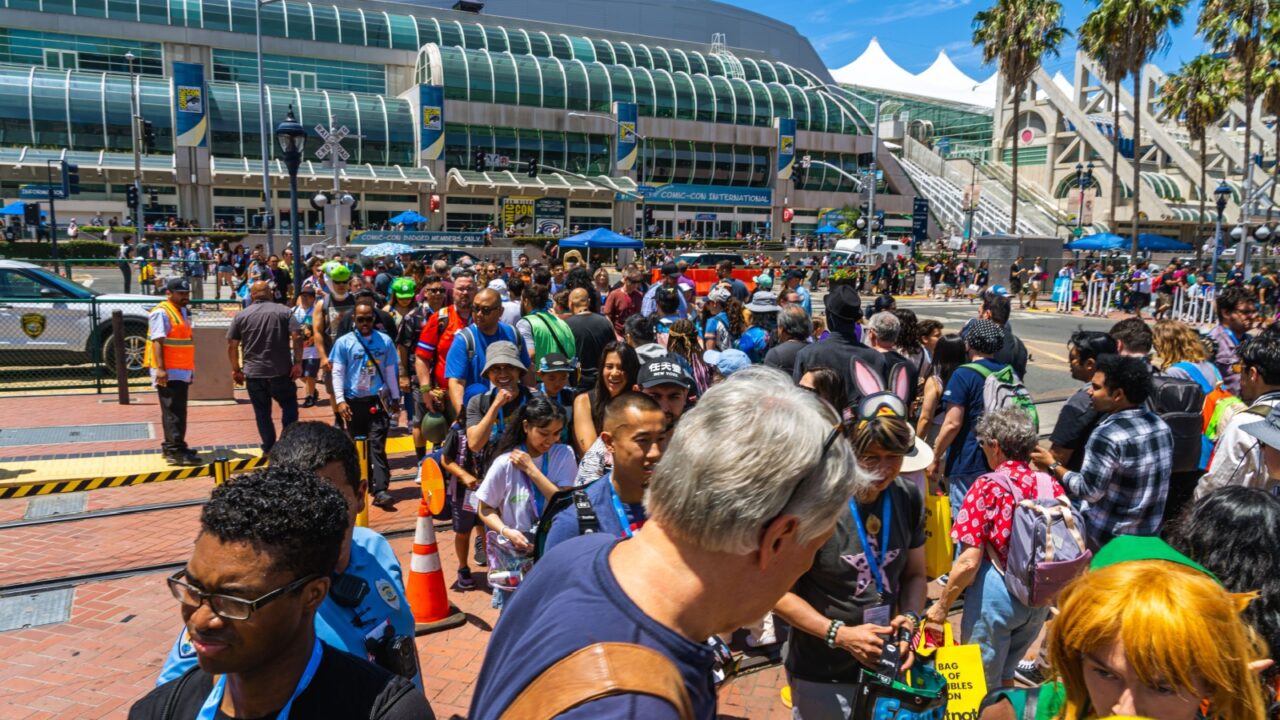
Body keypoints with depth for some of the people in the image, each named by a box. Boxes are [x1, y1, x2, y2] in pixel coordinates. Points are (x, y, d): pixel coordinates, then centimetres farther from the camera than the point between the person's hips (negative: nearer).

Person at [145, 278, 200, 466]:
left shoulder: (183, 311, 17)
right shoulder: (161, 313, -11)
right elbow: (157, 342, -18)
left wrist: (190, 370, 23)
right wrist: (160, 369, -25)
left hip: (181, 372, 9)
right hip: (168, 373, -9)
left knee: (178, 412, 15)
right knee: (173, 412, -10)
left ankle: (171, 447, 24)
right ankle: (176, 451, -11)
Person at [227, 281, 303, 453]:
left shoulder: (241, 316, 4)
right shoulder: (284, 311, 0)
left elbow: (232, 345, 3)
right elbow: (297, 337, -10)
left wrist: (236, 369, 12)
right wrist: (298, 362, -6)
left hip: (253, 374, 1)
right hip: (281, 372, -1)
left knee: (262, 413, 9)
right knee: (289, 406, 13)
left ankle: (269, 449, 12)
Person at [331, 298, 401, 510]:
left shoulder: (385, 341, 3)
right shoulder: (344, 342, -1)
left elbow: (391, 371, 10)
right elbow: (337, 373, 0)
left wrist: (395, 398, 11)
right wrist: (340, 400, -8)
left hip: (378, 400, -1)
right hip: (354, 401, 1)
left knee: (377, 445, -8)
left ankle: (381, 490, -14)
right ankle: (364, 485, 26)